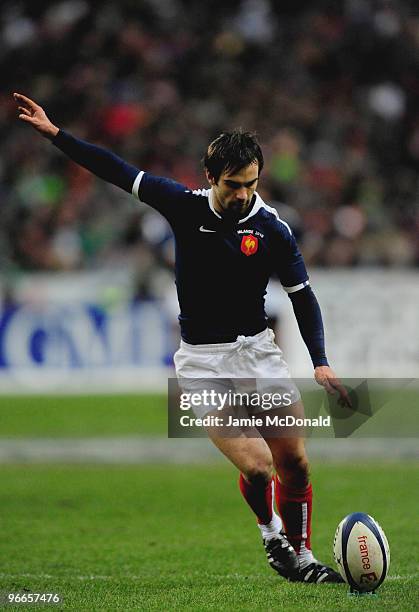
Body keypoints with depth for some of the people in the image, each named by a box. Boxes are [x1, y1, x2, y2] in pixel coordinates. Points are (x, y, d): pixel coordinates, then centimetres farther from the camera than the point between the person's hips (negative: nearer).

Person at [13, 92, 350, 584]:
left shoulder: (273, 229, -6)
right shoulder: (185, 206, -7)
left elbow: (303, 297, 2)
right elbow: (117, 171, 0)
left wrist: (320, 362, -8)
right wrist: (54, 133, -3)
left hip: (258, 351, 2)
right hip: (202, 361, -2)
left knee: (294, 464, 0)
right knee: (256, 465, -16)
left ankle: (300, 558, 20)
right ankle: (270, 534, 13)